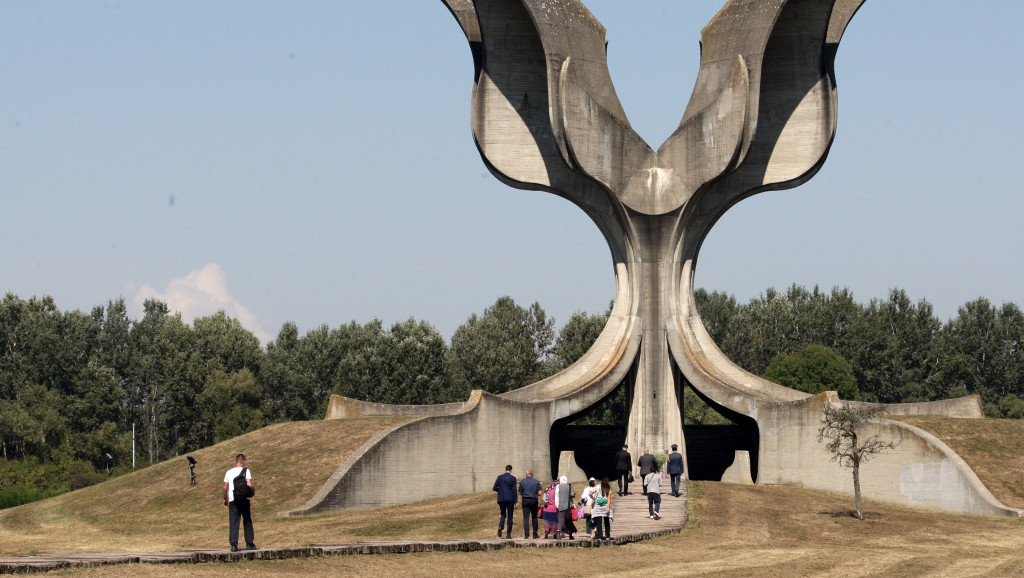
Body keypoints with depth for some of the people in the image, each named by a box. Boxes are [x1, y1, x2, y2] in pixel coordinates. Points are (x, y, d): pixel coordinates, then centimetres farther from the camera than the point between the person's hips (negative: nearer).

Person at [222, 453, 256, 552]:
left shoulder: (228, 472, 8)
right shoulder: (246, 471, -1)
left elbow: (225, 488, 8)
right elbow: (250, 484, -10)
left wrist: (225, 499, 21)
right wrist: (253, 490, 12)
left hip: (232, 500, 1)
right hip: (244, 499, -1)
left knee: (233, 523, -1)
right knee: (247, 522, 11)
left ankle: (234, 544, -12)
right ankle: (249, 543, 13)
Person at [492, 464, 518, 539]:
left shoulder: (500, 477, 3)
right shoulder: (513, 478, -4)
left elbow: (495, 488, 3)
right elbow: (514, 490, -6)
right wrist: (515, 502, -4)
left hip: (501, 498, 2)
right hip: (510, 499, -2)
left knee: (503, 514, 15)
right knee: (510, 516, 6)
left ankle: (500, 526, -14)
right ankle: (508, 534, 5)